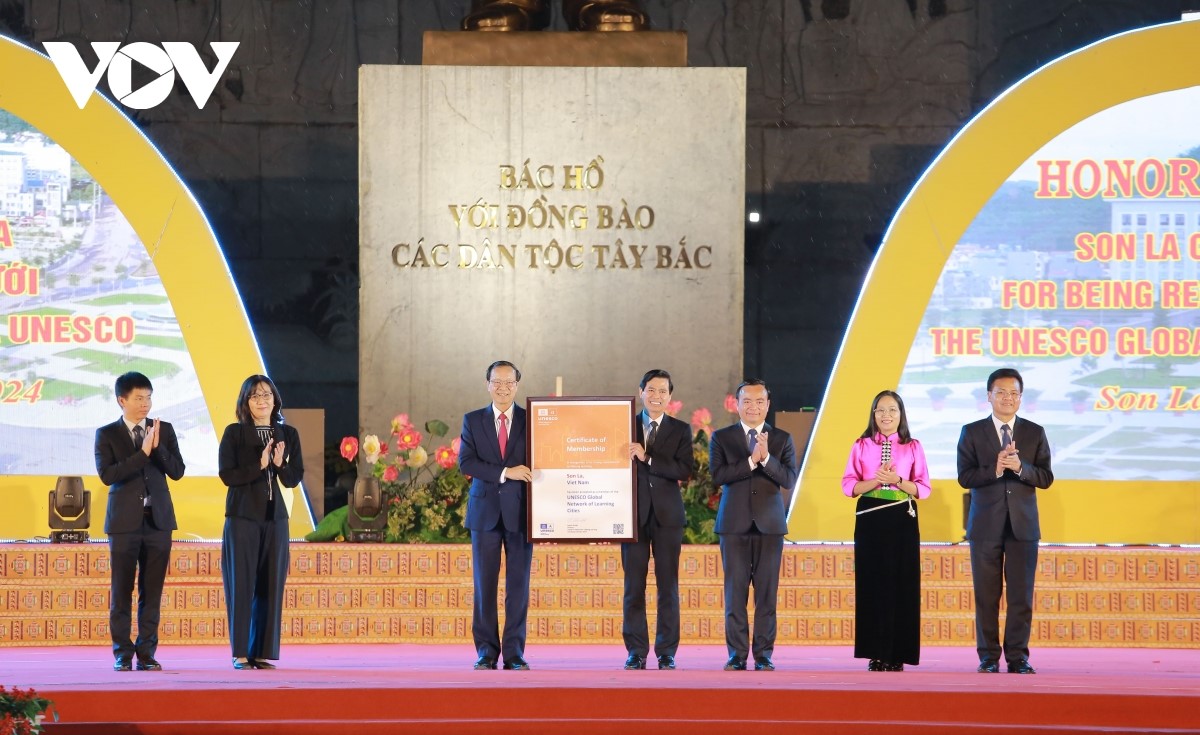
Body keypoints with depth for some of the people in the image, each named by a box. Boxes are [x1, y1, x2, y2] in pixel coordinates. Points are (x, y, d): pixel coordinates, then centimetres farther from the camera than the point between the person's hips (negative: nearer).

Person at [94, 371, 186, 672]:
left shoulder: (164, 430, 8)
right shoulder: (107, 434, 0)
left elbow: (177, 471, 1)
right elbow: (107, 474, -13)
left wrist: (158, 446, -14)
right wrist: (142, 453, -18)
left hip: (158, 520, 2)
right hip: (124, 521, -2)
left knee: (152, 591, 3)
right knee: (121, 591, -1)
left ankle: (147, 652, 7)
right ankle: (122, 654, 5)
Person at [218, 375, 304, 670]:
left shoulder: (288, 435, 8)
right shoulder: (234, 433, -1)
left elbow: (294, 479, 6)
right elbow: (227, 474, -8)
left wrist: (280, 464, -14)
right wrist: (260, 464, -19)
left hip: (275, 516, 3)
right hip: (243, 516, -3)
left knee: (270, 585, 3)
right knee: (242, 583, -4)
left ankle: (262, 652, 7)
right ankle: (240, 653, -1)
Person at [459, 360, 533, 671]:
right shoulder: (473, 421, 8)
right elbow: (465, 462, -4)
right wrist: (505, 473, -15)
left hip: (520, 511, -1)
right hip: (485, 510, 1)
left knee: (519, 584, 0)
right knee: (484, 584, 1)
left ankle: (514, 653, 4)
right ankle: (486, 651, 6)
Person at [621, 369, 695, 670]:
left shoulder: (680, 430, 7)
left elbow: (685, 470, -8)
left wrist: (647, 458, -16)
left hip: (667, 515, 0)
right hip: (634, 514, 0)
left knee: (668, 586, 1)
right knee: (634, 586, 0)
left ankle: (667, 653, 5)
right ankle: (636, 652, 4)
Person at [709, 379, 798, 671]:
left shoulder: (782, 439, 7)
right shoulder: (721, 438, 6)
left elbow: (790, 478, -5)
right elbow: (718, 474, -8)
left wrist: (766, 458, -19)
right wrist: (751, 460, -17)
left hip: (769, 524, 0)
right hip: (734, 524, 0)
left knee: (767, 592, 0)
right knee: (735, 591, -1)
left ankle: (764, 655, 3)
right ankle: (737, 655, 4)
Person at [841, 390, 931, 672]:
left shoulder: (913, 447, 6)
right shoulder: (861, 446, 6)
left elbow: (923, 488, 2)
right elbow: (848, 485, 2)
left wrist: (898, 481, -15)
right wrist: (875, 481, -15)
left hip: (902, 520, 0)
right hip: (870, 519, 0)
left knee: (902, 584, -2)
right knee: (872, 584, -2)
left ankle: (897, 654, 3)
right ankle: (876, 654, 2)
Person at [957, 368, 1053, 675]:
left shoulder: (1035, 433, 7)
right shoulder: (972, 433, 4)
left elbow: (1046, 478, 0)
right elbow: (965, 477, -5)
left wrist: (1020, 467, -18)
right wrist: (995, 469, -20)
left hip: (1023, 525, 1)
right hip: (986, 525, -1)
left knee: (1021, 595, 0)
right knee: (986, 595, 2)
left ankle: (1018, 658, 5)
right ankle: (988, 658, 8)